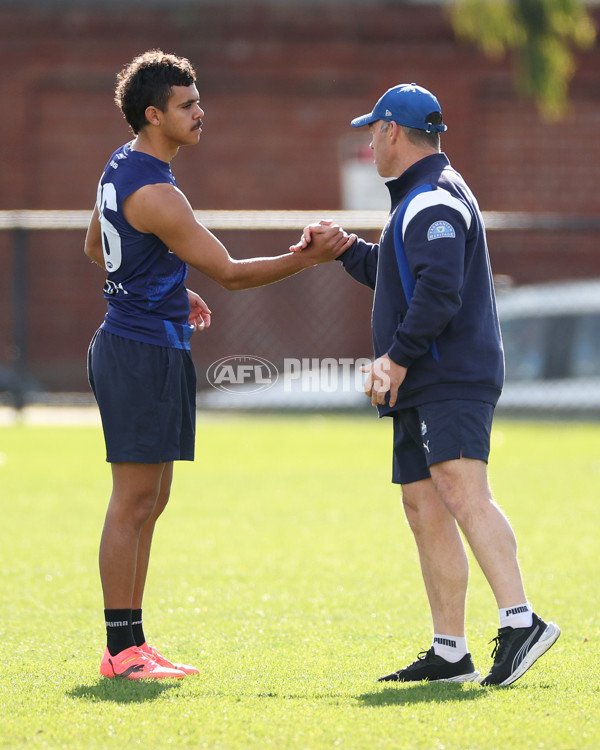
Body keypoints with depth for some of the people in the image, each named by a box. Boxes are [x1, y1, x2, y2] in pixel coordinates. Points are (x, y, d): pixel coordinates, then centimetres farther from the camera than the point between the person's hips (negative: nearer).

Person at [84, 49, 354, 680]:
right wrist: (307, 257, -16)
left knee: (150, 503, 12)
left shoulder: (122, 166, 12)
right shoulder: (153, 193, -20)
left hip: (144, 349, 11)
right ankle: (122, 651, -5)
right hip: (145, 353, -11)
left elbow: (95, 246, 28)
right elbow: (230, 273, -18)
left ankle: (132, 645, 16)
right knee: (133, 503, -8)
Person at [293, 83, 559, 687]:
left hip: (450, 381, -11)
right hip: (423, 387, 11)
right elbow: (397, 275, 38)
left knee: (463, 494, -24)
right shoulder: (421, 200, 25)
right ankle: (450, 654, 11)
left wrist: (398, 355, -19)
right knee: (424, 507, 9)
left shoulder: (432, 201, -11)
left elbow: (439, 289, -23)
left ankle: (520, 621, -35)